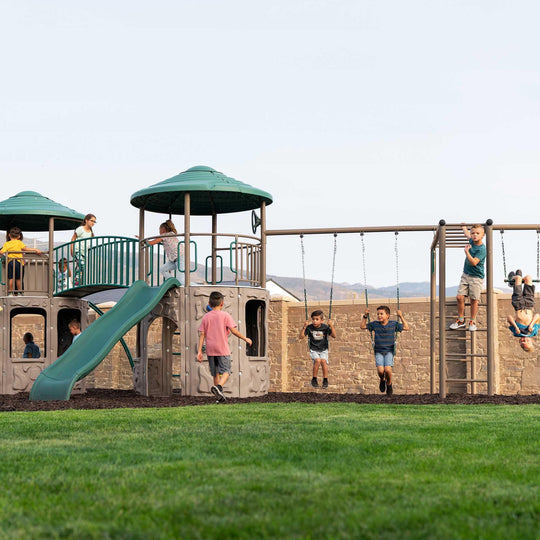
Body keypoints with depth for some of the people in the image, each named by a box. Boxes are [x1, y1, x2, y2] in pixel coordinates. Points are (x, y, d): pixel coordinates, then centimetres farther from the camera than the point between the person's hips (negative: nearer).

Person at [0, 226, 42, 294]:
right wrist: (36, 250, -6)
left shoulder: (6, 244, 7)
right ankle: (19, 292, 11)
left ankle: (10, 292, 3)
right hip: (18, 262, -1)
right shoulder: (19, 242, 4)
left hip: (10, 262, 1)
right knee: (18, 279, 6)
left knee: (11, 278, 3)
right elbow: (25, 248, -6)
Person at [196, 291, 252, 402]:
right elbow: (233, 330, -9)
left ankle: (219, 395, 15)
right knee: (226, 372, 0)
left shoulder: (206, 317, 5)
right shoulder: (225, 315, -4)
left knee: (215, 373, 13)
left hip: (210, 350, 4)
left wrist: (199, 351, 1)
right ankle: (218, 386, -26)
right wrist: (245, 339, 3)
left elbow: (202, 334, 1)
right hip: (223, 349, -4)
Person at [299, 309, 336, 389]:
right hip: (313, 350, -1)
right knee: (317, 360, -28)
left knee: (323, 361, -27)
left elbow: (334, 336, -14)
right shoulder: (309, 327, -8)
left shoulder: (325, 327, -8)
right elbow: (301, 337, -10)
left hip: (323, 350, 1)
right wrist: (304, 327, -23)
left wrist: (331, 326, -26)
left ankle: (325, 380, -8)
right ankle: (314, 379, -9)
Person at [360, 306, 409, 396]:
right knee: (380, 370, -22)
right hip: (378, 352, 1)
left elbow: (406, 327, -1)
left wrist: (401, 316, -8)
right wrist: (365, 316, -1)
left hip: (389, 351, -1)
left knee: (388, 369, -23)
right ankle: (382, 380, 16)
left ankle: (389, 385, 9)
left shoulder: (393, 324, -2)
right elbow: (362, 326, 9)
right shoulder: (375, 324, 1)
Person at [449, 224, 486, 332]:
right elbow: (467, 234, 29)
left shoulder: (481, 249, -17)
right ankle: (461, 320, 11)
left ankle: (472, 322, 14)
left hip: (476, 277, -6)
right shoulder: (471, 241, 4)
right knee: (459, 297, -1)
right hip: (466, 275, 6)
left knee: (473, 299, -1)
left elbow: (474, 262, -26)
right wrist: (464, 227, 44)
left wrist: (467, 251, -31)